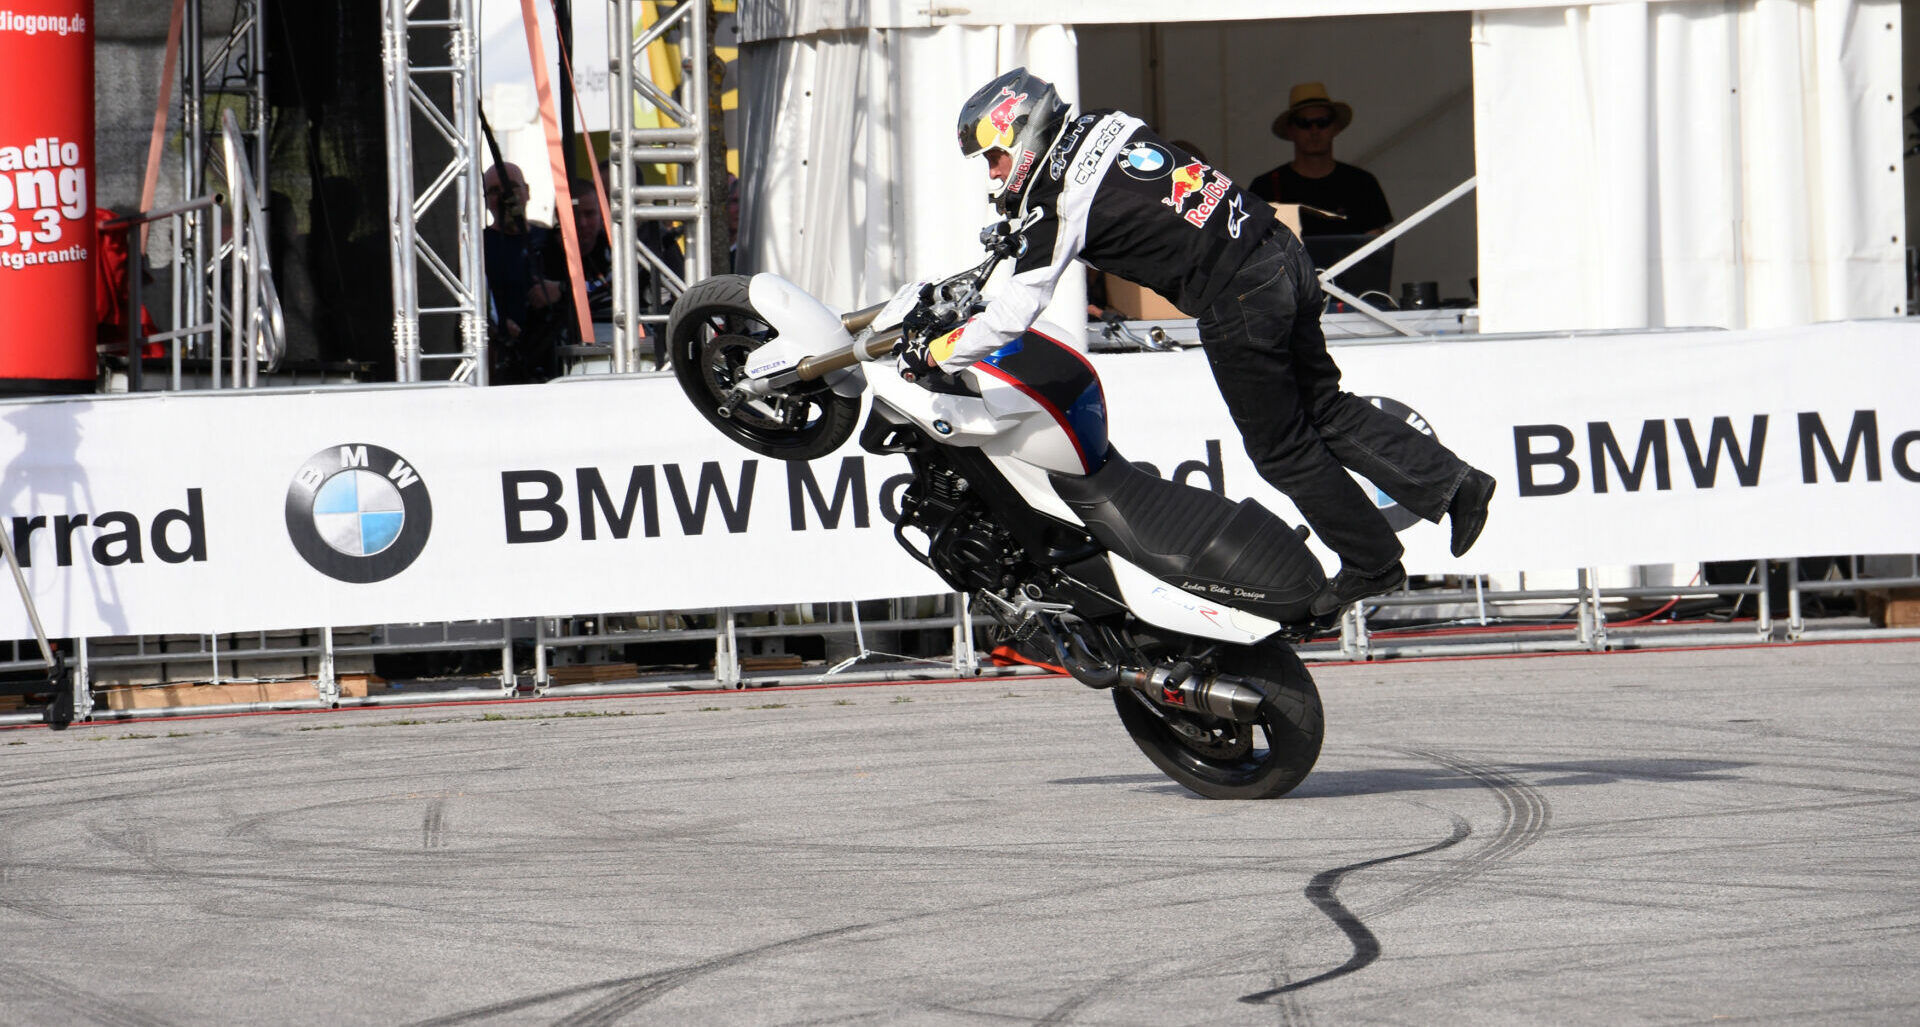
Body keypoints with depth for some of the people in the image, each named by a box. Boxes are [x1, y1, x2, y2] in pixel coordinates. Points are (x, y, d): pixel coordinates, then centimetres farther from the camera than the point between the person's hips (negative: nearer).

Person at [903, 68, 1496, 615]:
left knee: (1282, 450, 8)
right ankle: (1449, 481, 15)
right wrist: (1017, 218, 37)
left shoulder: (1059, 203, -12)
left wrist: (931, 355, -2)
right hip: (1280, 252, 8)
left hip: (1235, 303, -8)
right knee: (1324, 409, 20)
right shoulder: (1102, 124, 10)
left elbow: (1012, 316, -13)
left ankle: (1372, 562, 17)